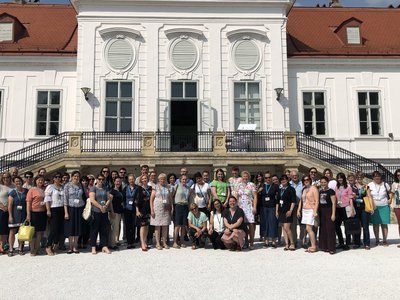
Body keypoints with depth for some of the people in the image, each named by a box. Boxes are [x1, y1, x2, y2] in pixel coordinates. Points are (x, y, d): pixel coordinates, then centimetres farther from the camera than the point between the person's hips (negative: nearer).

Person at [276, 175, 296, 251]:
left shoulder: (291, 189, -3)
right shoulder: (280, 190, 15)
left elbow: (293, 201, -8)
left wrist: (290, 210, -16)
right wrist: (277, 211, 13)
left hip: (287, 211, -6)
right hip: (281, 211, 6)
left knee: (287, 228, -12)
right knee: (284, 228, 6)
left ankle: (292, 244, 1)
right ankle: (287, 244, 9)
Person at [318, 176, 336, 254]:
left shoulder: (331, 191, -6)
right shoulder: (320, 191, 13)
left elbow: (334, 203, -10)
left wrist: (333, 214, -15)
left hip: (329, 211, -6)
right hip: (321, 212, 6)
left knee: (330, 229, -6)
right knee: (323, 229, 8)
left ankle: (331, 248, -2)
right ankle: (324, 246, 16)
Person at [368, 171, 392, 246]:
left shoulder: (385, 184, 2)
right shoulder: (370, 185, -2)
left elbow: (390, 192, 16)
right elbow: (369, 195, -9)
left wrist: (390, 199, -2)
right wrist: (372, 205, -19)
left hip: (384, 206, 0)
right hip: (374, 207, 0)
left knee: (384, 224, 1)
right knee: (375, 223, 4)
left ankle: (384, 240, 9)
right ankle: (377, 240, 14)